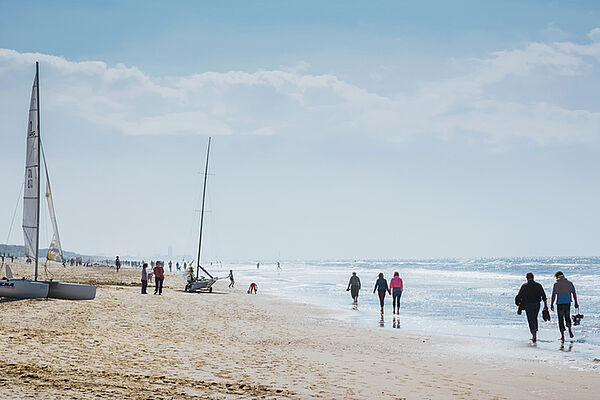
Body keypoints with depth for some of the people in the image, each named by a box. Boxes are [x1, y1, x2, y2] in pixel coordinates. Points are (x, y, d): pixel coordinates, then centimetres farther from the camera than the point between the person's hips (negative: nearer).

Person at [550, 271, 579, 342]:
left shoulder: (556, 284, -5)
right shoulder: (569, 283, 4)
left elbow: (553, 295, -7)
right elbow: (574, 293, 4)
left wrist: (551, 305, -1)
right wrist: (576, 303, 10)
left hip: (560, 303, -3)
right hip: (568, 303, 3)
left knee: (561, 319, 5)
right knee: (567, 317, 22)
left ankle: (562, 336, 3)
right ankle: (570, 330, -2)